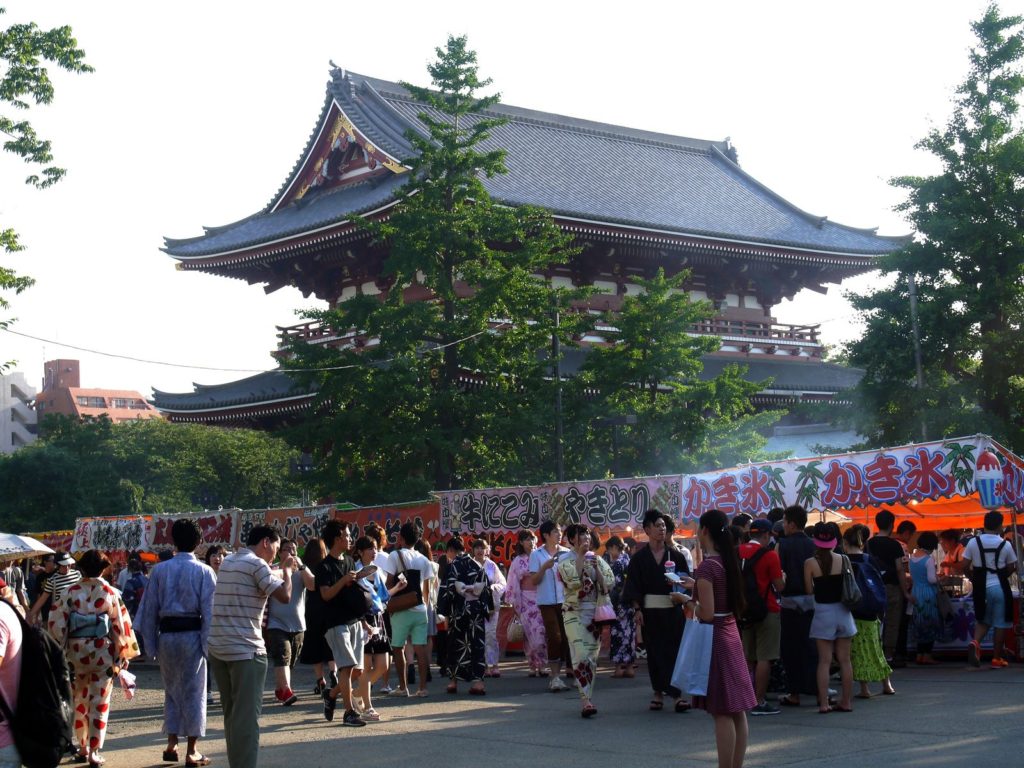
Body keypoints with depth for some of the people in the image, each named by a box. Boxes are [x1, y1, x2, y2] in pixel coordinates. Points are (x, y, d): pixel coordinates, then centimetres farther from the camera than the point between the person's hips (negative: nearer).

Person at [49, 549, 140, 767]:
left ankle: (82, 747, 22)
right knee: (99, 702, 4)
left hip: (75, 651, 2)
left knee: (79, 700, 16)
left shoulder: (71, 591, -3)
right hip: (102, 651, -2)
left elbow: (58, 623, -3)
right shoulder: (110, 593, -6)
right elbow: (120, 626, -4)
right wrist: (122, 656, 4)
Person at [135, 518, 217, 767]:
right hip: (192, 634, -2)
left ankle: (171, 744, 14)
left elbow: (150, 608, 4)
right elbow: (209, 610, -7)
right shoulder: (204, 571, -5)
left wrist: (150, 644, 11)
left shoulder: (160, 570, 2)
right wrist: (208, 644, -3)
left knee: (172, 690, 17)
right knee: (193, 691, 5)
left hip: (166, 634, 3)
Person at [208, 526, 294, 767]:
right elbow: (284, 596, -16)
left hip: (218, 647, 8)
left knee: (232, 713, 14)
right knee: (247, 716, -7)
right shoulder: (257, 564, -10)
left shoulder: (227, 562, 16)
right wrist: (287, 569, 0)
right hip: (245, 650, -8)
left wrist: (277, 568, 25)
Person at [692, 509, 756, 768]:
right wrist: (695, 584, 19)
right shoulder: (729, 562, 8)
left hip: (714, 638, -8)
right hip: (731, 634, 8)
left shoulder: (707, 566, -16)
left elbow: (707, 614, -20)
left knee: (721, 713, -5)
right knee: (737, 710, 9)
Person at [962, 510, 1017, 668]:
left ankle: (975, 643, -10)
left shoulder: (973, 542, -4)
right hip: (999, 587, -2)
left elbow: (965, 565, -2)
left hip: (980, 587, 2)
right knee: (1000, 624, 7)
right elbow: (1011, 568, 1)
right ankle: (997, 658, 9)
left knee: (982, 620, 18)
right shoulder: (1005, 545, -7)